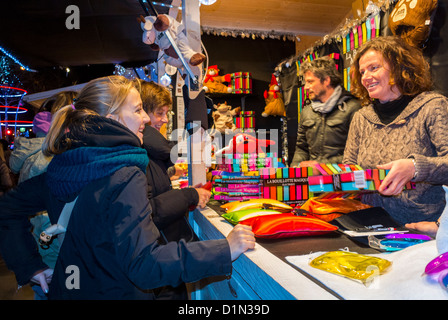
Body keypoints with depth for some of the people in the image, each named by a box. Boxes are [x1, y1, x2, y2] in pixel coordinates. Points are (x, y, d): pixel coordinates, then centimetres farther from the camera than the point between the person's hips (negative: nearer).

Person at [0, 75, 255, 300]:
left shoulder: (64, 166, -3)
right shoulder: (126, 178, -28)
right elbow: (143, 265, -32)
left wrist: (31, 266, 7)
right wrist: (225, 249, -30)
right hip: (114, 293, -7)